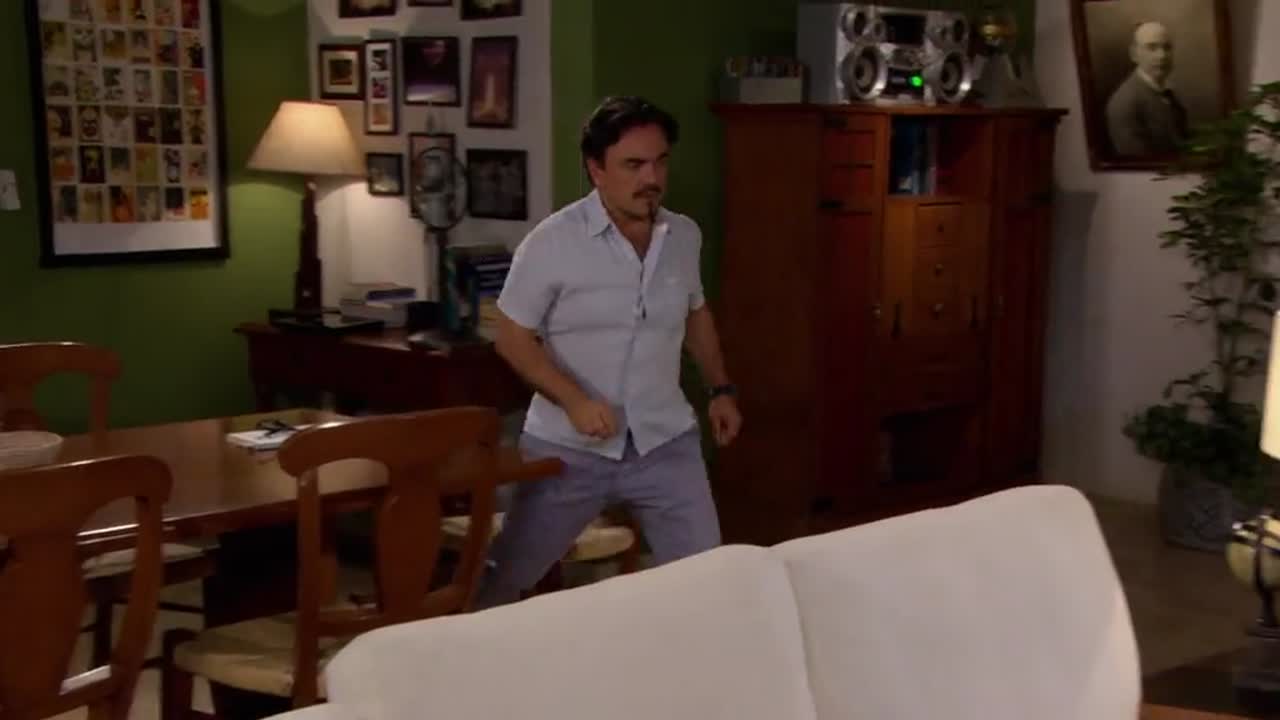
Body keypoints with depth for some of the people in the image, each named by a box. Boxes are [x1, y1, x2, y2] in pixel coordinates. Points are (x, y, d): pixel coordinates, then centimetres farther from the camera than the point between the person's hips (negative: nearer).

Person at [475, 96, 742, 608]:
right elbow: (512, 336, -9)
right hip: (568, 447, -3)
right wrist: (574, 400, -20)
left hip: (665, 442, 3)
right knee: (500, 582, 9)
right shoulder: (553, 242, -14)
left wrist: (720, 389, 15)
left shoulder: (685, 236, 2)